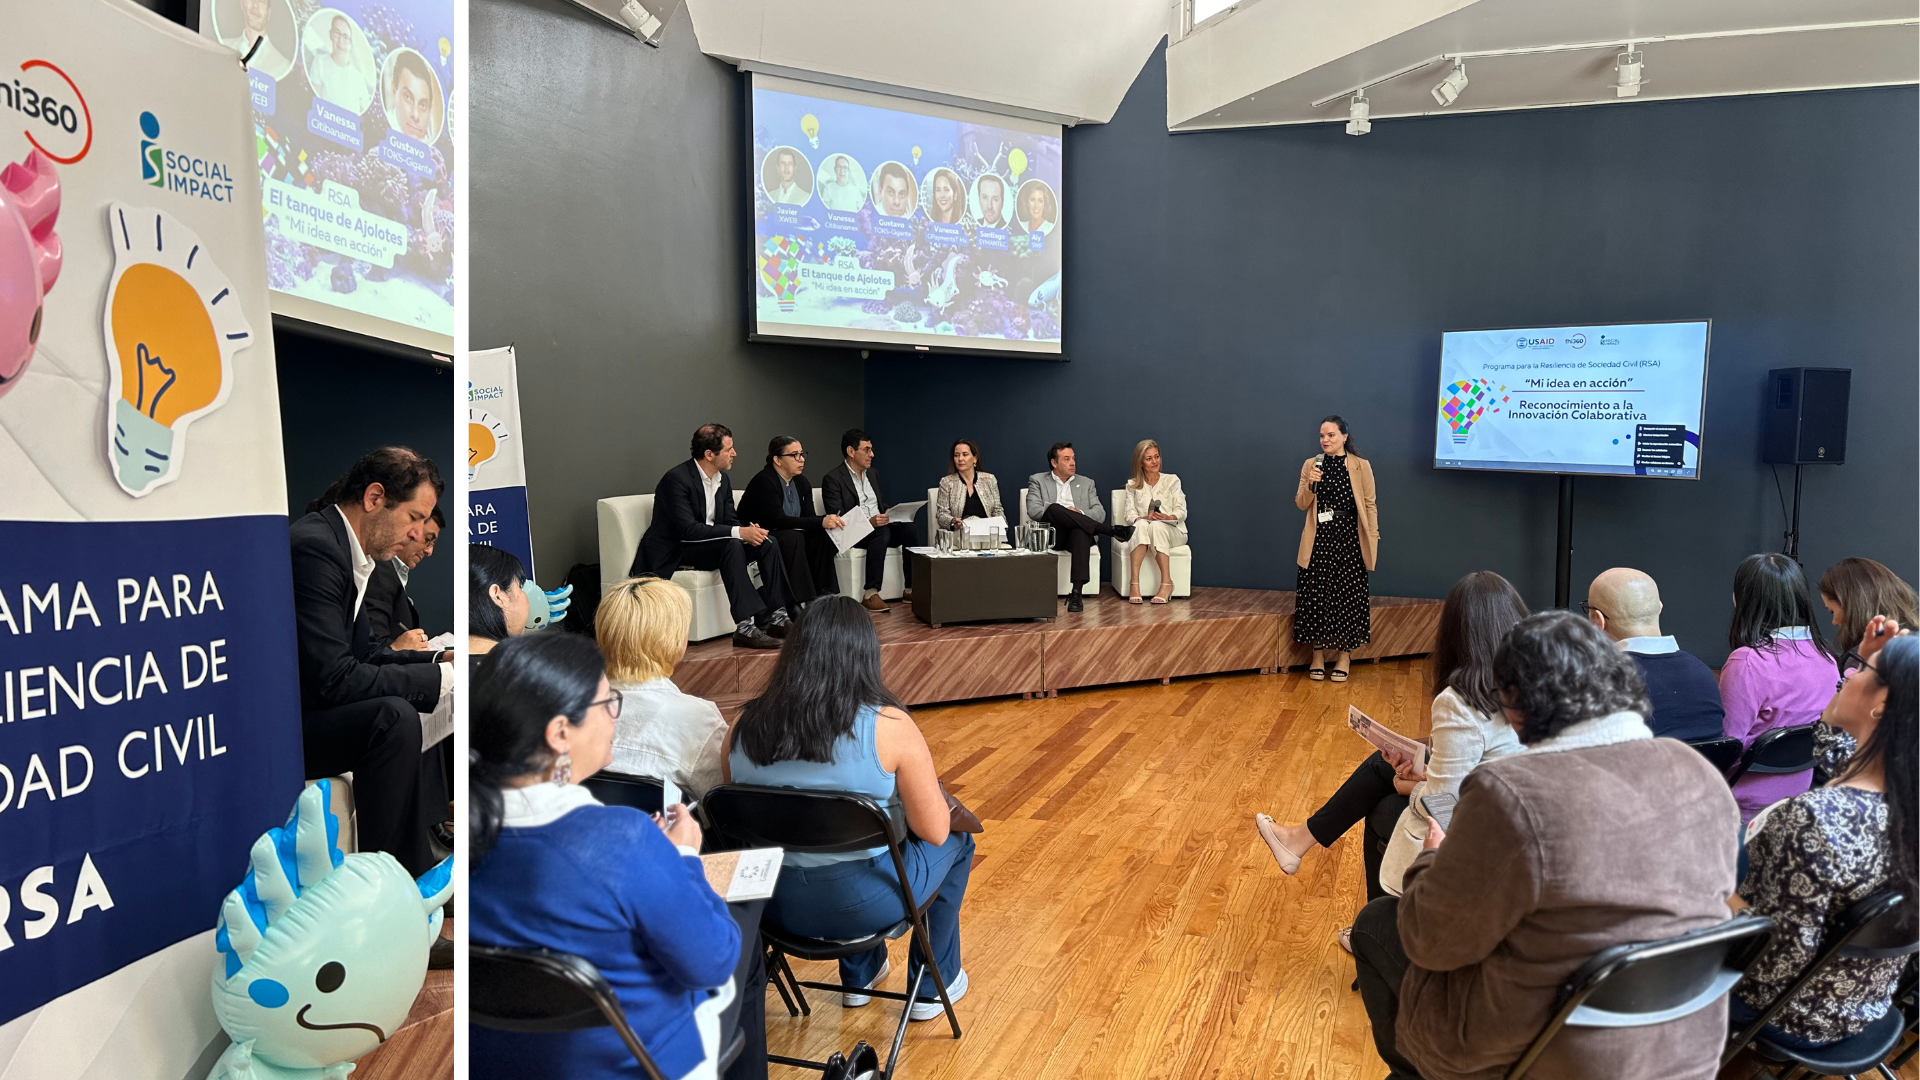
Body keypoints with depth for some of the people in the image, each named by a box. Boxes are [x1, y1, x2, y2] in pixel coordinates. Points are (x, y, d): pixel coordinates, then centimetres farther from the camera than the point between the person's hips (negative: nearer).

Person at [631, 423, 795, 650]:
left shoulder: (723, 479, 6)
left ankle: (775, 616, -11)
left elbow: (729, 520, 7)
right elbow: (688, 530, -28)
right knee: (731, 546, -33)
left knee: (768, 545, -8)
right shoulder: (676, 479, -20)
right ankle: (745, 626, -38)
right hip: (674, 552, -8)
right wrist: (739, 532, -32)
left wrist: (749, 530, -18)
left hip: (711, 545, 8)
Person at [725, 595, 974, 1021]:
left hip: (777, 906, 5)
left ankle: (860, 976, 49)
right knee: (956, 842, 25)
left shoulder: (743, 729, -8)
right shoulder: (888, 726, -19)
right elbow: (934, 831, -12)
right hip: (864, 903, -4)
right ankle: (933, 987, 36)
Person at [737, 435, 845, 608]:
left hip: (791, 537, 8)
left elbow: (809, 517, 1)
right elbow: (778, 520, -29)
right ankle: (804, 602, -33)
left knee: (822, 536, -16)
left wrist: (827, 521, -23)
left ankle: (824, 595, -15)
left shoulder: (802, 483, 6)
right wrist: (820, 522, -34)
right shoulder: (763, 482, -19)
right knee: (792, 537, -33)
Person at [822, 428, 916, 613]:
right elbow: (837, 519, -14)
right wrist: (869, 522, -28)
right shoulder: (833, 479, -6)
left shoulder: (872, 474, 18)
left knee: (910, 528, -21)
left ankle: (912, 588, -18)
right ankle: (870, 594, -35)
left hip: (880, 527, 7)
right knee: (882, 532, -36)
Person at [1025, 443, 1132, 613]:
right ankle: (1112, 530, -30)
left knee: (1081, 532, -38)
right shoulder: (1037, 480, 16)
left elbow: (1100, 513, 11)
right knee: (1054, 508, -34)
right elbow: (1033, 510, -1)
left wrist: (1079, 514, -11)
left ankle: (1076, 593, -46)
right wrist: (1063, 512, -14)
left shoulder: (1086, 483, 22)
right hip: (1052, 534, -1)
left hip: (1078, 532, 1)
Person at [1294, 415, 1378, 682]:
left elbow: (1369, 505, 1)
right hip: (1319, 539, 2)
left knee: (1347, 596, 3)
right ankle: (1318, 656, 14)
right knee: (1317, 597, 3)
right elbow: (1301, 504, 4)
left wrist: (1373, 539, -3)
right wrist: (1310, 485, -15)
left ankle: (1344, 657, 14)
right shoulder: (1311, 465, 5)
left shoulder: (1361, 466, 0)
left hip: (1349, 539, -1)